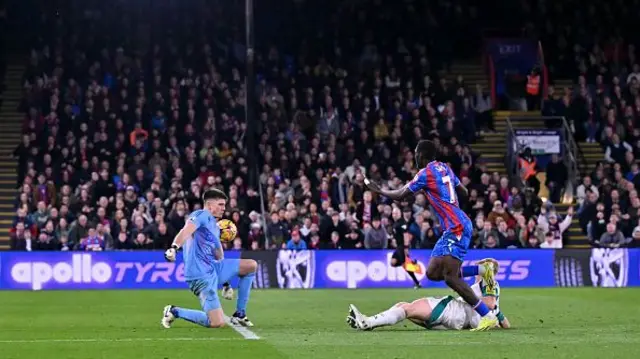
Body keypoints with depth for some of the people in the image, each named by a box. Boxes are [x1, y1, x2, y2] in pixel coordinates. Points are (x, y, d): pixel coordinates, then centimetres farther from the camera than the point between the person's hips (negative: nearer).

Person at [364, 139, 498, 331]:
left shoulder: (426, 173, -9)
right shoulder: (444, 168, 16)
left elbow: (400, 195, -3)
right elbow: (464, 192, 24)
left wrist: (378, 190, 12)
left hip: (457, 228, -9)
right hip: (452, 229, 9)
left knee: (450, 276, -17)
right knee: (432, 272, 8)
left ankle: (488, 316, -17)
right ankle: (481, 270, 9)